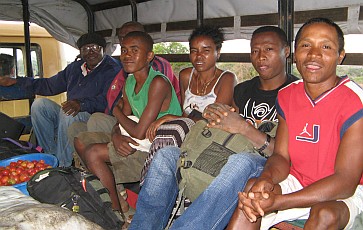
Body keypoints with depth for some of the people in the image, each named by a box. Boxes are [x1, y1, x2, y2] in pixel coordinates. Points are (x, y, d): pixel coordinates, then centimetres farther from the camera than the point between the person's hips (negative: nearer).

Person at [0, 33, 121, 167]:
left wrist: (81, 104, -37)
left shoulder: (112, 69, -5)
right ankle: (51, 154, -10)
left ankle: (63, 166, -26)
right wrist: (16, 81, 24)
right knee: (39, 104, -8)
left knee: (67, 114, -34)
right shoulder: (75, 68, 20)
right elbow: (49, 85, 28)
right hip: (69, 117, 8)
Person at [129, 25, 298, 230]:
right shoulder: (242, 90, 20)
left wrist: (244, 128, -21)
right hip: (223, 161, 6)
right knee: (167, 154, -12)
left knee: (241, 161, -39)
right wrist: (211, 115, -5)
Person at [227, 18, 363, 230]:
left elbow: (345, 182, -23)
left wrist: (277, 202, -31)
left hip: (344, 192, -4)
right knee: (253, 191, -22)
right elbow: (281, 156, -1)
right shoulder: (287, 96, -1)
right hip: (296, 182, 4)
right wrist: (266, 179, -28)